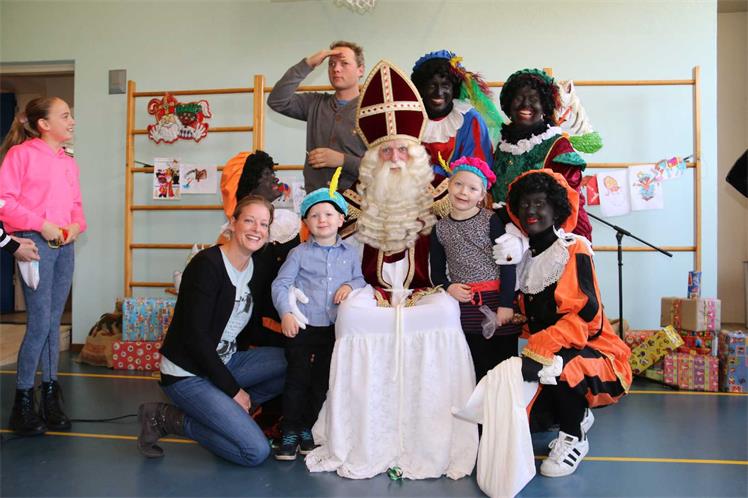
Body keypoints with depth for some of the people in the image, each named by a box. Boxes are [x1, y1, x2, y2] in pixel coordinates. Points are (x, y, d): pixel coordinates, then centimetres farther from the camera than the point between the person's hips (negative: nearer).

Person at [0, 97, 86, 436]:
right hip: (35, 243, -6)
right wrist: (41, 224, -16)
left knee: (53, 323, 10)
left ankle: (50, 396, 19)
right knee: (39, 323, -8)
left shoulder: (69, 163, 16)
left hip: (65, 246, 6)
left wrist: (76, 226, 0)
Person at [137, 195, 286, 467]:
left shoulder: (256, 268, 4)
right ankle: (166, 418, 0)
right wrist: (233, 389, -17)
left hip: (224, 362, 8)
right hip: (188, 373, -8)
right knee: (256, 452, -14)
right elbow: (196, 336, -22)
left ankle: (228, 413, 3)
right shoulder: (207, 264, -20)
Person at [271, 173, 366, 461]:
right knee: (297, 378, 0)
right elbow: (280, 284, -4)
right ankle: (290, 432, 12)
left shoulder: (350, 253, 8)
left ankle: (308, 429, 27)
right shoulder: (299, 253, -1)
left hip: (335, 328, 3)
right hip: (302, 326, -3)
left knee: (323, 380, 11)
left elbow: (361, 280, 16)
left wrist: (351, 285, -7)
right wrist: (285, 313, -16)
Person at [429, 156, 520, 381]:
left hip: (495, 301, -2)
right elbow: (437, 271, 14)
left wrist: (506, 304, -10)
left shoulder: (491, 221, -2)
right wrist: (448, 287, -6)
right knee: (474, 370, 7)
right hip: (463, 307, 3)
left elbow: (507, 263, -4)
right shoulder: (440, 228, 7)